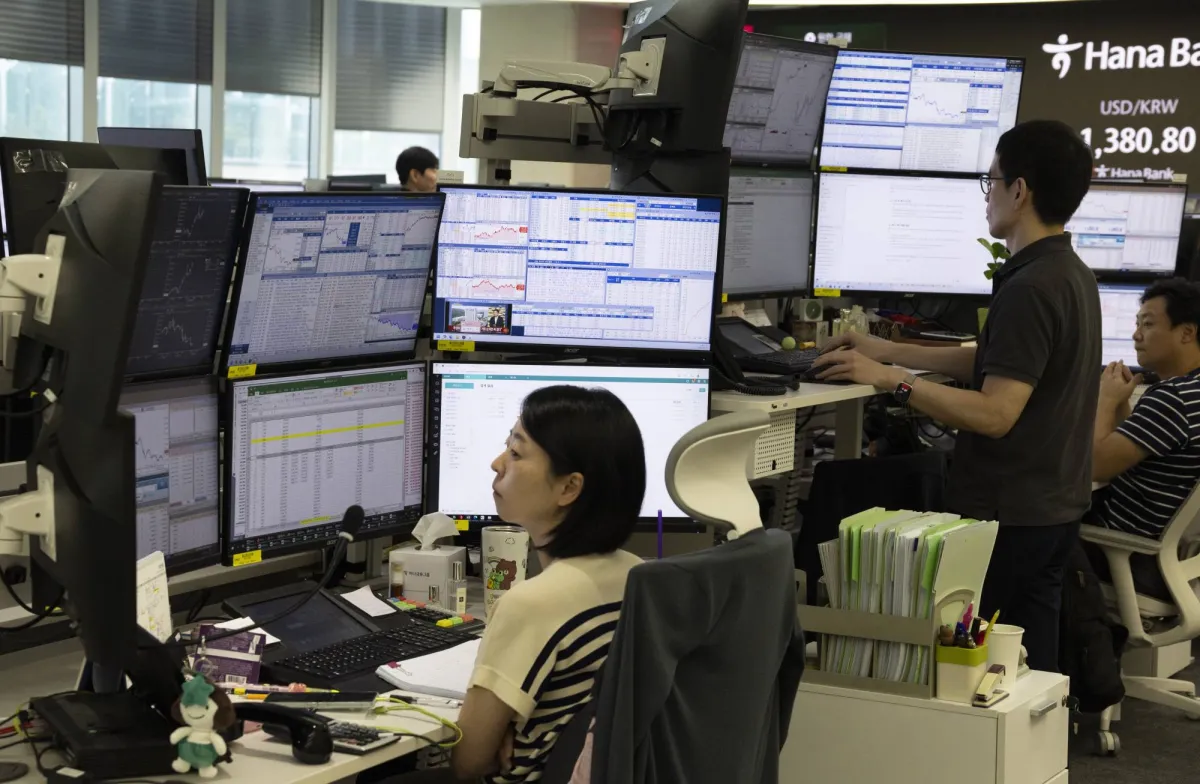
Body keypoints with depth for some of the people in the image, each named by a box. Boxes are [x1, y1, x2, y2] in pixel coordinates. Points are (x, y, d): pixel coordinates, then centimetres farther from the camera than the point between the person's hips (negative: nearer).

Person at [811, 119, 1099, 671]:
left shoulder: (1029, 288, -21)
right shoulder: (1070, 274, 11)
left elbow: (995, 413, -26)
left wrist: (891, 380, -21)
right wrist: (888, 351, 17)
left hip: (1008, 516, -9)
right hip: (1054, 509, 9)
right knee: (1031, 671, 14)